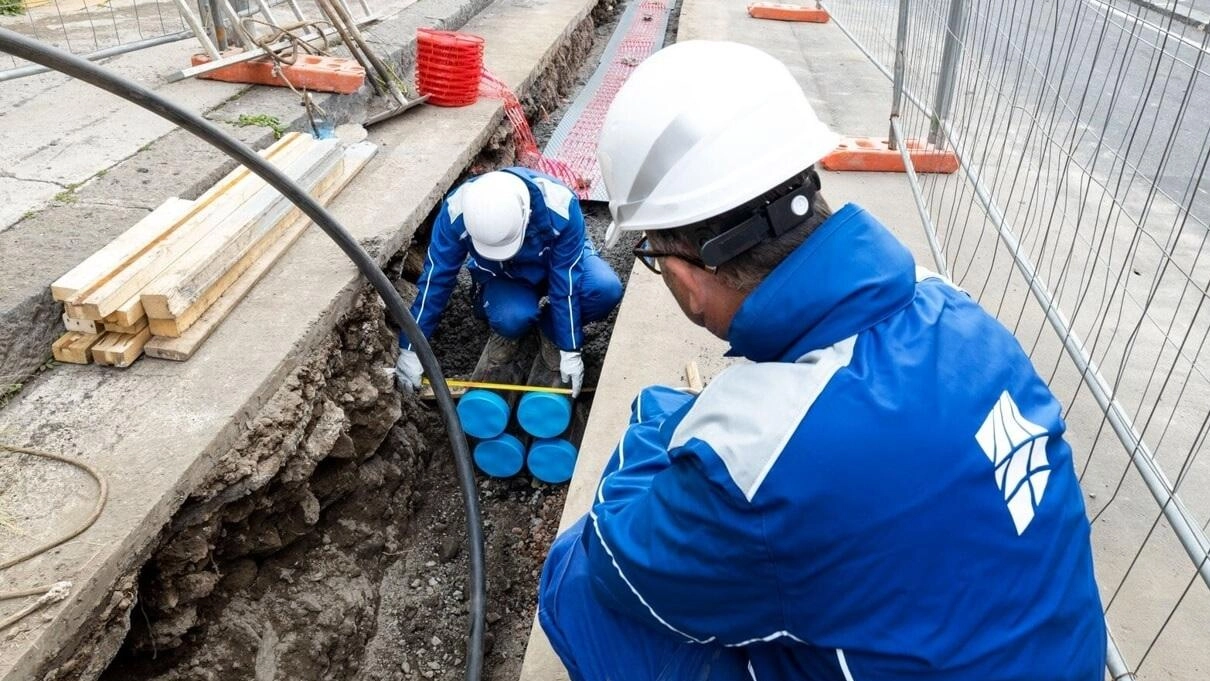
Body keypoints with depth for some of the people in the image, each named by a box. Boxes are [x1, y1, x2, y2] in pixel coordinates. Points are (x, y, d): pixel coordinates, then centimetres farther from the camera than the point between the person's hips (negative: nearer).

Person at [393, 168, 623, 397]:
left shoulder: (560, 206, -37)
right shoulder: (456, 211, -32)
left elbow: (567, 283, -28)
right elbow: (435, 278, -22)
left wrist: (570, 350, -23)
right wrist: (410, 348, -17)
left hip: (562, 262, 0)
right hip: (502, 276, 1)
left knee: (606, 289, -31)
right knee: (511, 319, -33)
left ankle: (551, 329, -2)